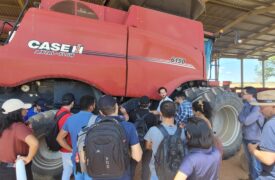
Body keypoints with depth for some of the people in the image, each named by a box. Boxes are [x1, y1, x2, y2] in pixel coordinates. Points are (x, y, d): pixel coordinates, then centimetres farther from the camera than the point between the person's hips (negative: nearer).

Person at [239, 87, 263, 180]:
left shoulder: (257, 107, -20)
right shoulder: (246, 105, 5)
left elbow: (246, 121, -26)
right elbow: (240, 118, 1)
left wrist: (242, 117, -8)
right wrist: (243, 118, -18)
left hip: (254, 140, -8)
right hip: (245, 138, 8)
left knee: (256, 164, 6)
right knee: (250, 161, 24)